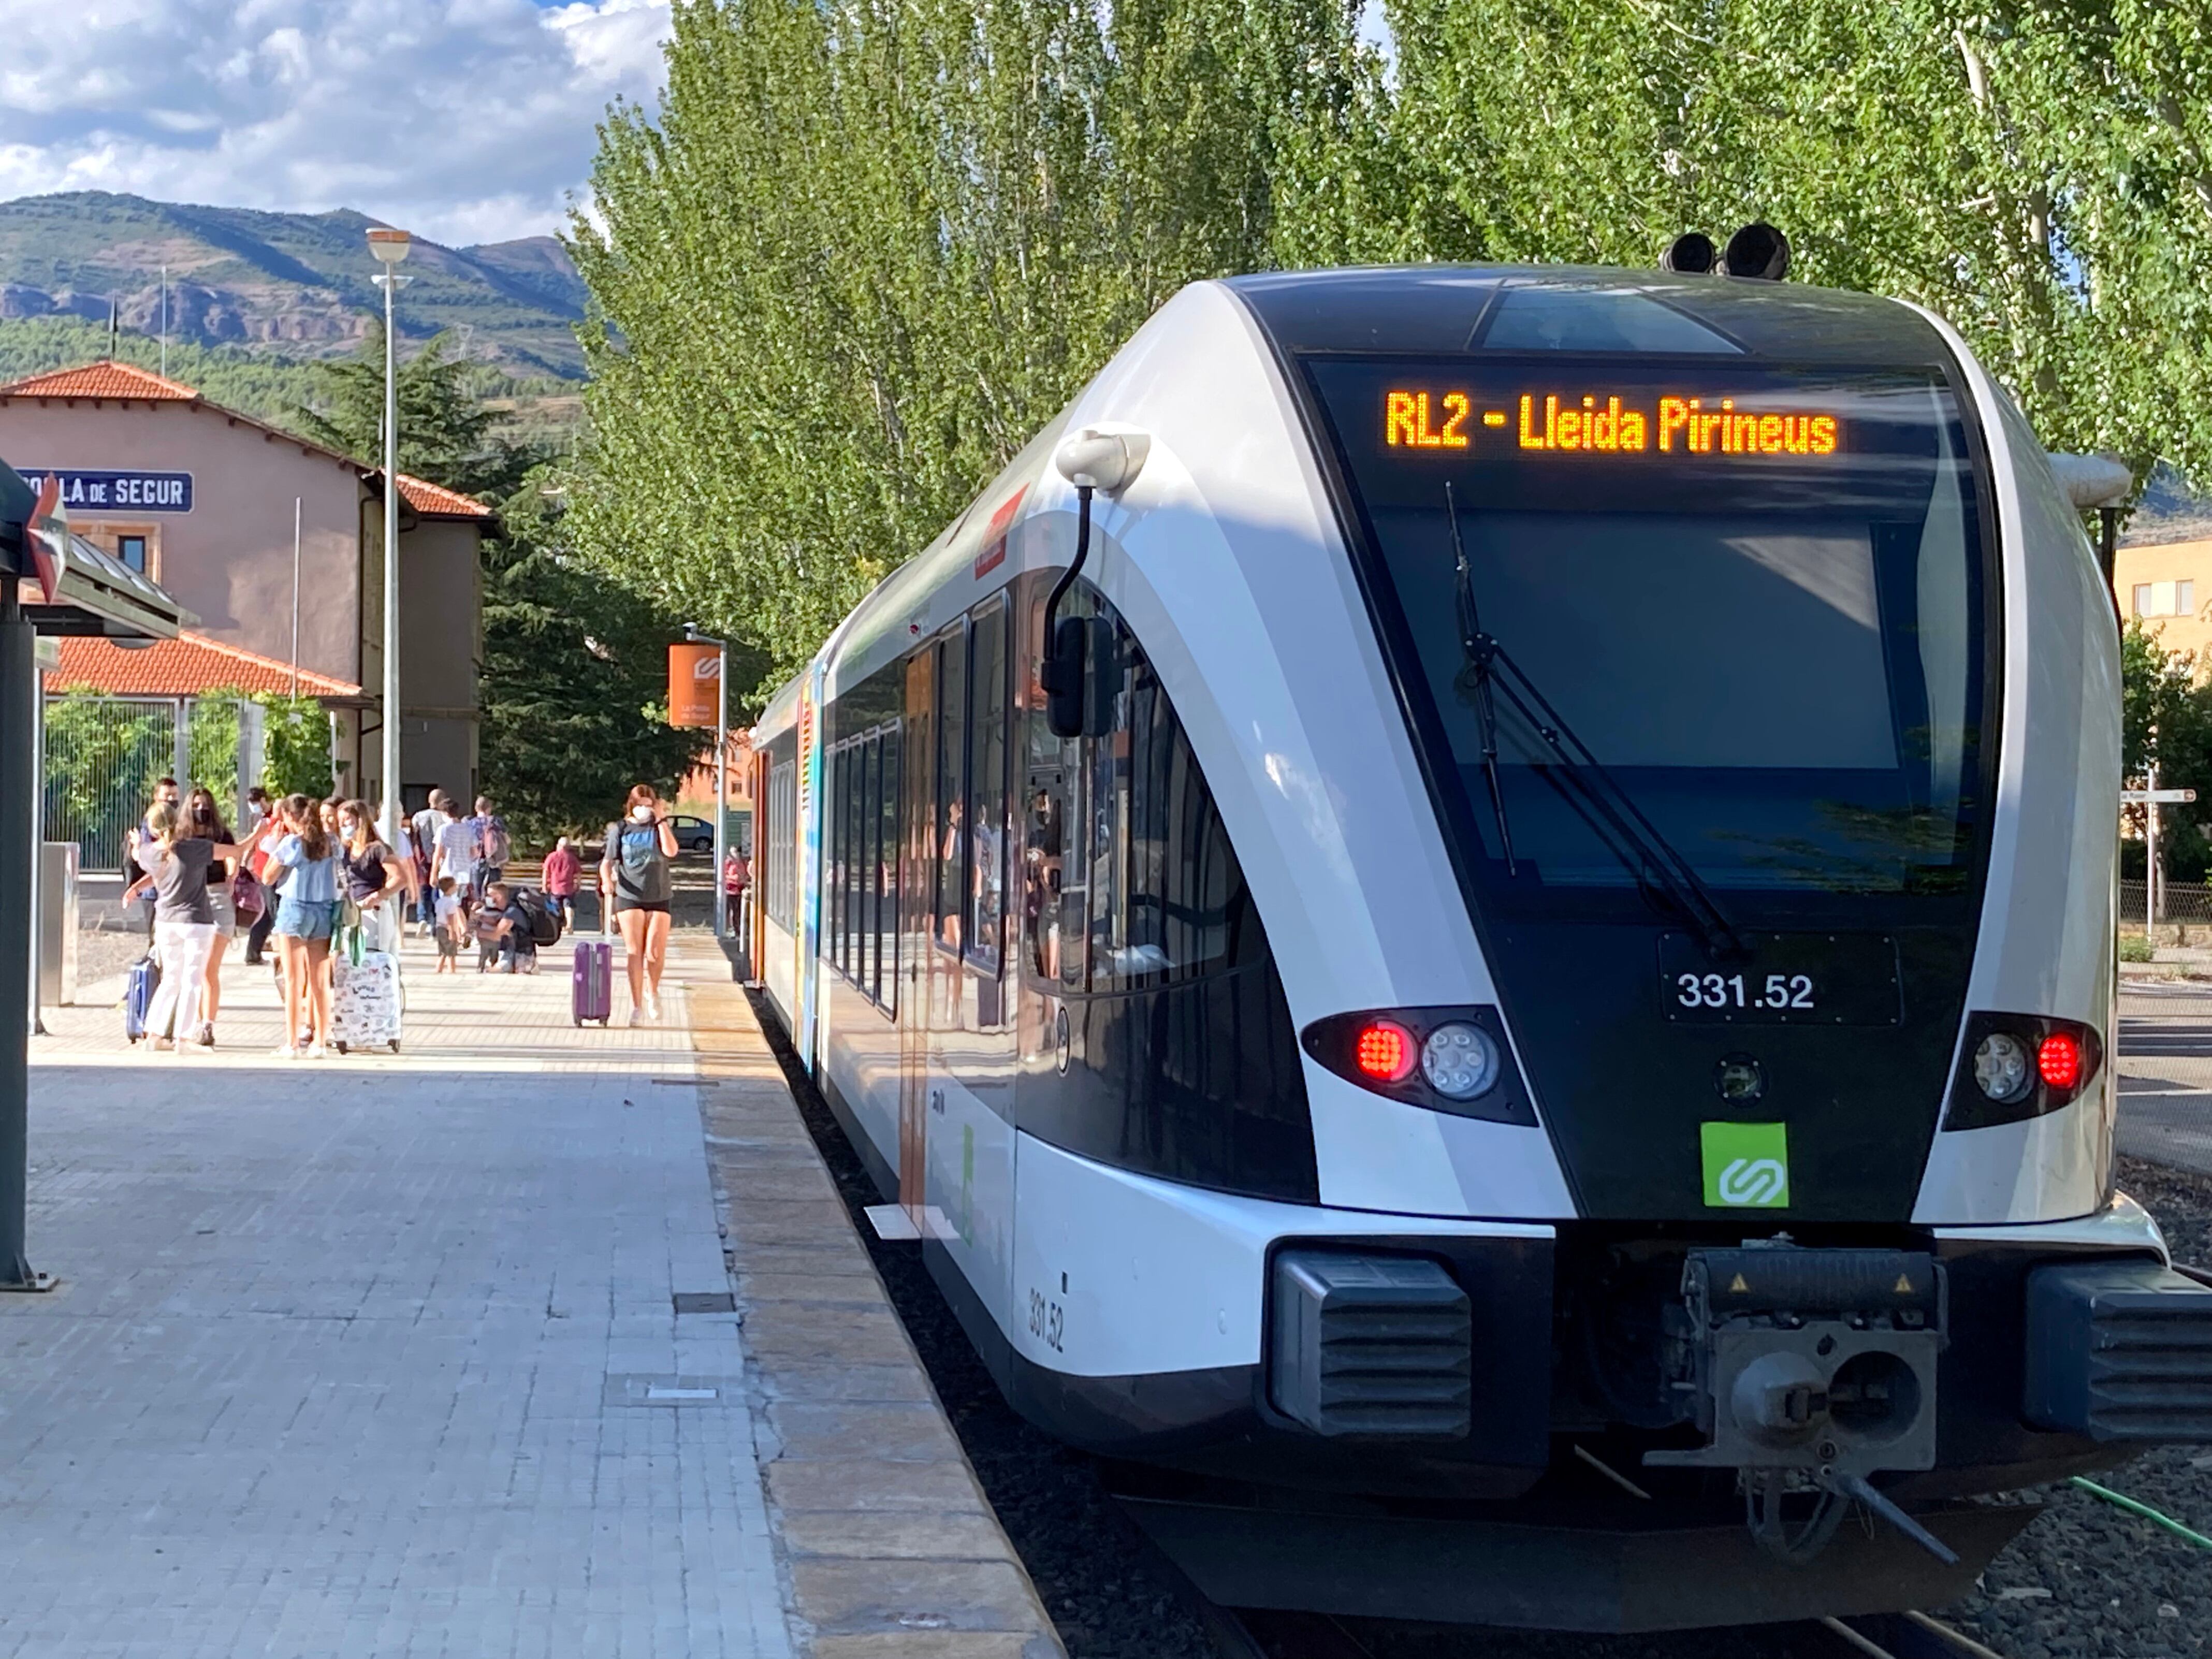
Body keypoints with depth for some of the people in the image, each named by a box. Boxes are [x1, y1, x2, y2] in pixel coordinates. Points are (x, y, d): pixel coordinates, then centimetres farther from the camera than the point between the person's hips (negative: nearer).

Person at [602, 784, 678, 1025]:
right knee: (634, 953, -5)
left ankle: (652, 992, 23)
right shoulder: (620, 829, 6)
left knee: (655, 952, -6)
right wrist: (607, 880, -15)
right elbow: (608, 861, 5)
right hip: (629, 897, 0)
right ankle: (637, 1005, 2)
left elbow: (671, 851, -11)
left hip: (658, 897, 0)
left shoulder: (660, 827, 7)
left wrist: (660, 820, -8)